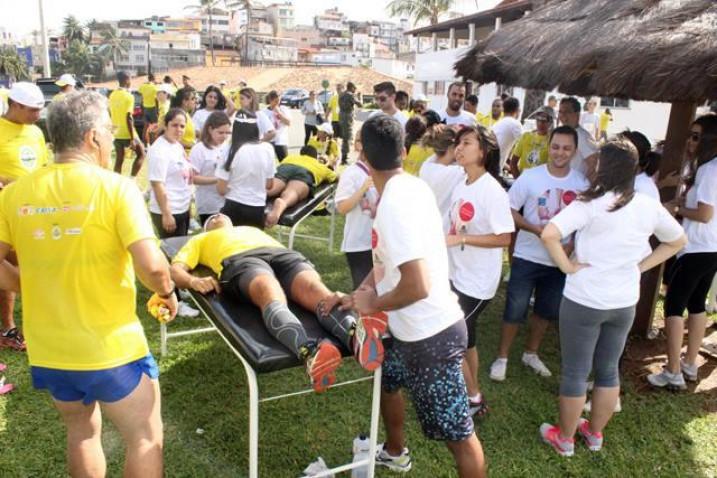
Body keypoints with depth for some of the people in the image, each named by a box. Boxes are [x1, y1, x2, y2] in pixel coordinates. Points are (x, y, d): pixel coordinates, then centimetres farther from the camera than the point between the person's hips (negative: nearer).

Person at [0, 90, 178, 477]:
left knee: (82, 433, 28)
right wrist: (167, 292, -4)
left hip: (47, 351, 6)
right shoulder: (116, 187, -16)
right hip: (111, 348, -5)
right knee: (145, 438, 14)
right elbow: (151, 266, -23)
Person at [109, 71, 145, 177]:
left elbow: (111, 114, 13)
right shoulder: (128, 96, -15)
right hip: (127, 134, -7)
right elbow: (129, 118, -20)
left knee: (119, 160, 11)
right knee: (141, 154, 10)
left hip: (117, 133, 7)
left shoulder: (112, 95, 7)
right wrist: (132, 139, -20)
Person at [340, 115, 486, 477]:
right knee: (385, 378, 31)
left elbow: (417, 287, -31)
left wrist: (372, 305, -14)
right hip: (420, 328, 11)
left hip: (430, 334, -10)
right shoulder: (411, 186, 3)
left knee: (458, 434, 4)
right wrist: (368, 287, 4)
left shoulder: (394, 204, -26)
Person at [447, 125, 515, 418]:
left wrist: (459, 239, -27)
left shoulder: (492, 191, -20)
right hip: (457, 275, 8)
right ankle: (472, 396, 37)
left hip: (478, 281, -8)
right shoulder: (461, 185, 3)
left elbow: (504, 238, -22)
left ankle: (474, 399, 21)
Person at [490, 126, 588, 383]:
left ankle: (531, 353, 38)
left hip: (560, 260, 3)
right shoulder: (530, 177, -11)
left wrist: (572, 244, -11)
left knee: (547, 311, 17)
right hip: (527, 257, -3)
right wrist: (537, 230, -22)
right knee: (515, 310, 2)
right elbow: (509, 210, -9)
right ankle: (502, 357, 21)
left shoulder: (582, 183, -3)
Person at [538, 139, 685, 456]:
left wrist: (567, 266, -16)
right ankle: (595, 434, 37)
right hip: (625, 302, 5)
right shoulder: (650, 207, -1)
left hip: (584, 300, -5)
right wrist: (640, 266, 10)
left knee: (575, 373, 10)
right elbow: (677, 242, 15)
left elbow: (549, 234, -30)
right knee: (608, 370, 21)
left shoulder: (590, 204, -18)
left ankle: (564, 439, 26)